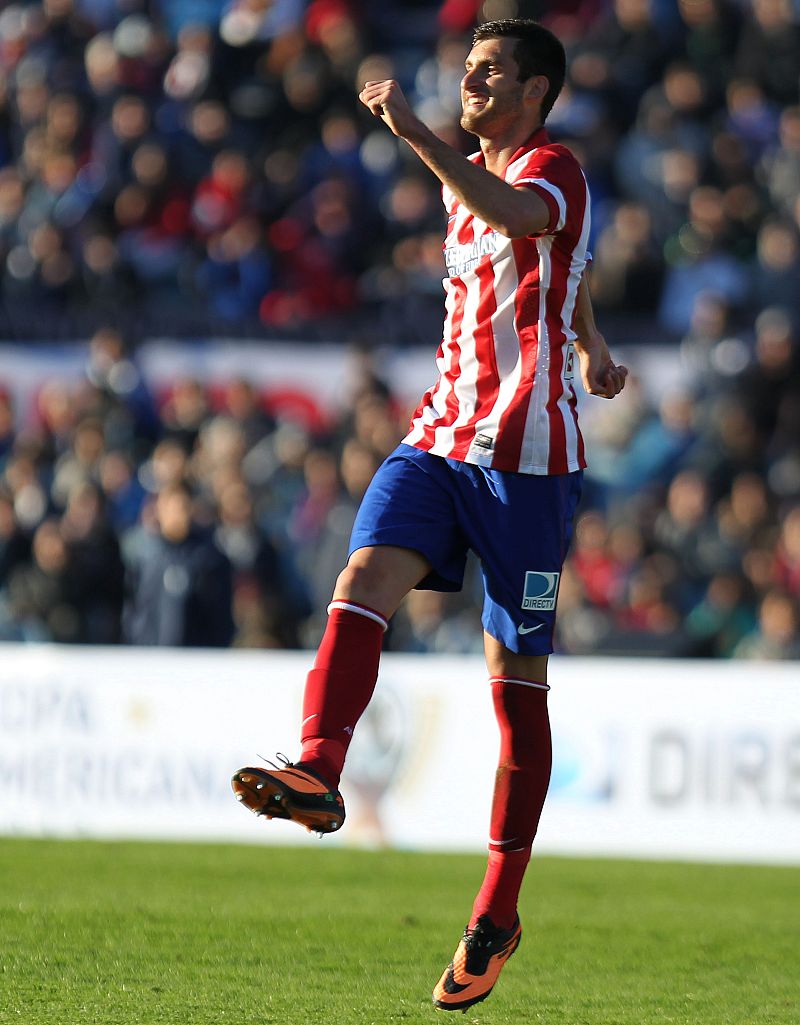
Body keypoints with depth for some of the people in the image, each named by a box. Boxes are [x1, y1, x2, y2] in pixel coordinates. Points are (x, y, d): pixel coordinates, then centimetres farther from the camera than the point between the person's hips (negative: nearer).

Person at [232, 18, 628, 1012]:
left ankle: (497, 913, 8)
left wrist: (418, 136, -44)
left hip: (529, 459, -7)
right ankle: (316, 772, -40)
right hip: (440, 437, 7)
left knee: (516, 677, 1)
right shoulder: (467, 178, 17)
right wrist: (589, 344, 50)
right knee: (362, 582, -21)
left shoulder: (554, 169, -8)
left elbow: (520, 217, -35)